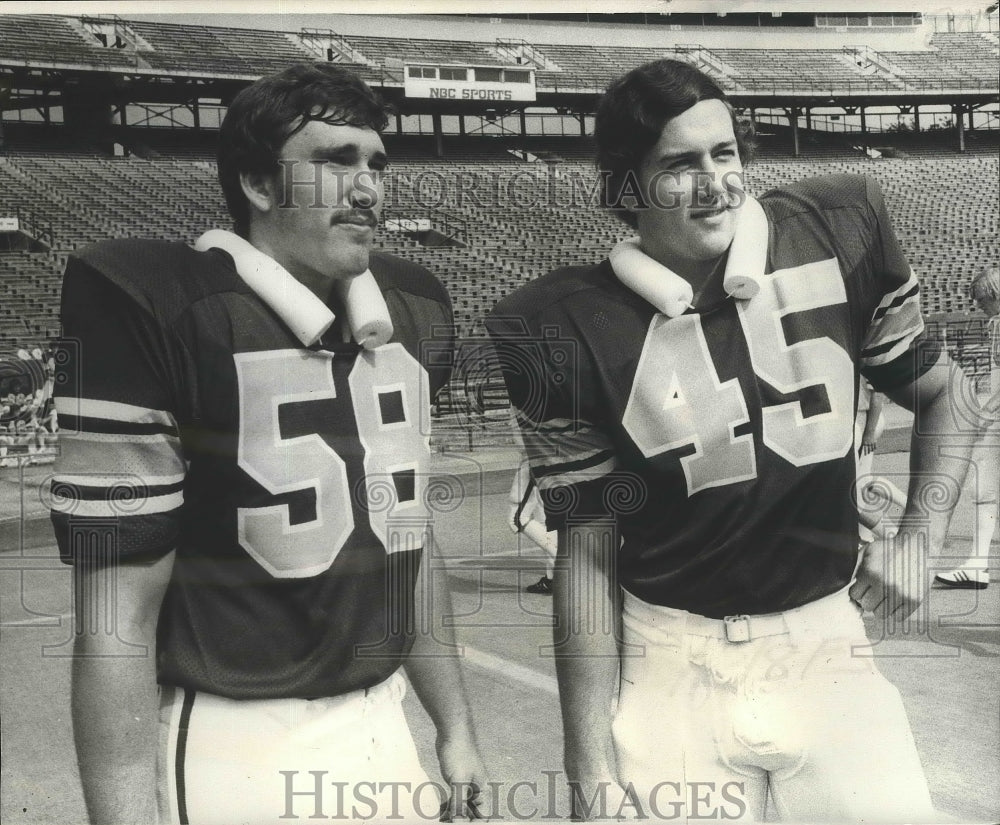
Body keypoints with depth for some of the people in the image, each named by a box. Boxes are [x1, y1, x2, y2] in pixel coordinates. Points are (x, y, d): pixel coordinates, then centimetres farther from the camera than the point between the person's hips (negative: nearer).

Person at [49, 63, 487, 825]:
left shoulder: (410, 314, 4)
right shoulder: (151, 311, -17)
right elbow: (117, 626, -16)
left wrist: (455, 726, 13)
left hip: (384, 736, 6)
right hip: (236, 761, -6)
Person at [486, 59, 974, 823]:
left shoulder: (840, 232, -4)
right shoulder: (572, 330, -10)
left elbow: (942, 392, 11)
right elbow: (586, 555, -5)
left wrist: (919, 539, -2)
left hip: (824, 643, 2)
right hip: (668, 664, -1)